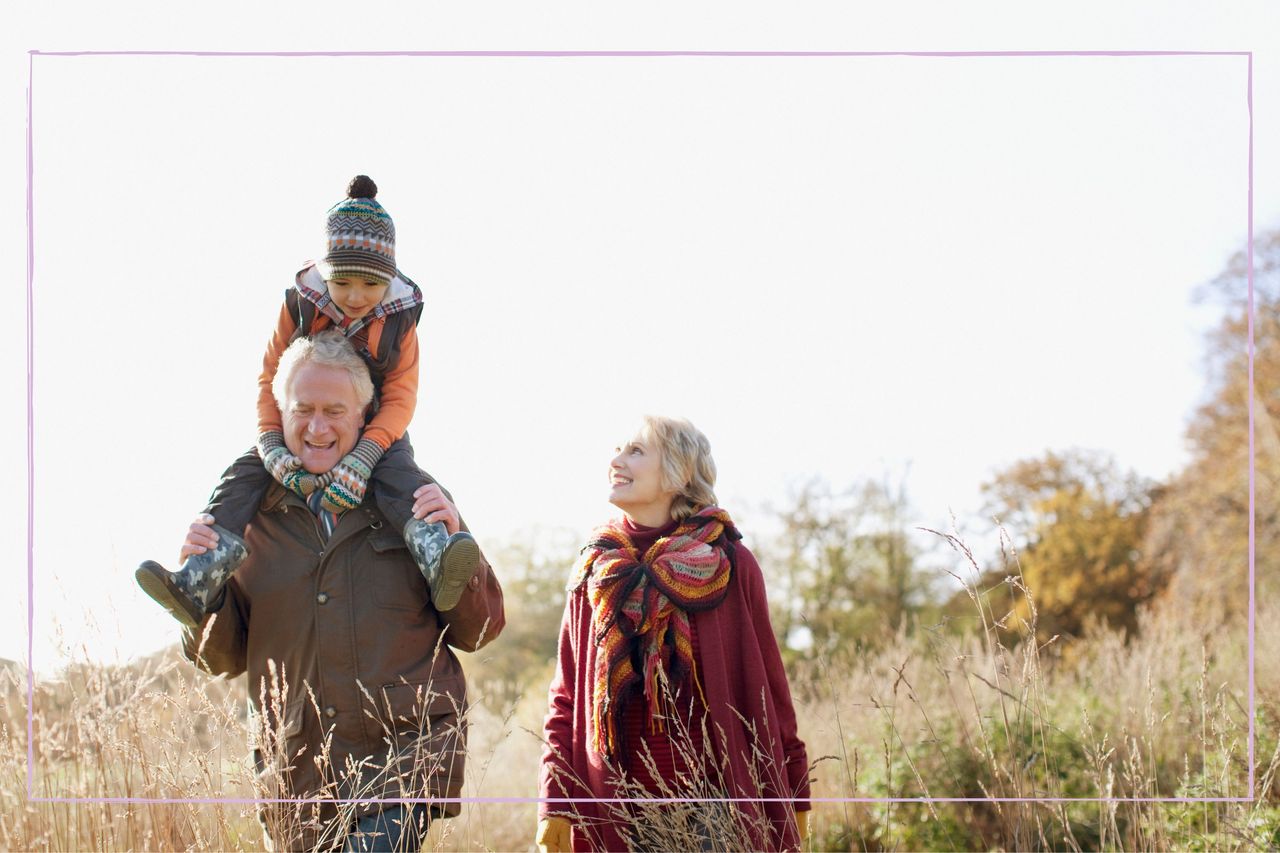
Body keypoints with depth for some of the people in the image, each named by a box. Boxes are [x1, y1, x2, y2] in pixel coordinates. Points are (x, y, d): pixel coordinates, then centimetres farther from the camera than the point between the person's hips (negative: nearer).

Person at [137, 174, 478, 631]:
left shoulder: (399, 317, -13)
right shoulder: (300, 305, -11)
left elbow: (400, 398, -18)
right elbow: (269, 380, -9)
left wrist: (362, 458, -36)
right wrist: (272, 447, -28)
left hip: (376, 430, -2)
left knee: (400, 473, -35)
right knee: (245, 473, -20)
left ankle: (437, 563, -57)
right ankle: (196, 584, -31)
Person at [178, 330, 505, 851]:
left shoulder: (410, 499, 6)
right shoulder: (249, 513, 8)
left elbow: (478, 631, 8)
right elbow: (220, 659, 12)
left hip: (407, 747, -2)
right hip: (297, 766, 3)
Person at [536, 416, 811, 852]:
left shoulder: (730, 564, 2)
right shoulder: (592, 575, 9)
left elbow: (767, 690, 5)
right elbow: (565, 700, 10)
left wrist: (791, 799, 5)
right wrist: (553, 805, 0)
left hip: (713, 808, -2)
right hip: (614, 817, 2)